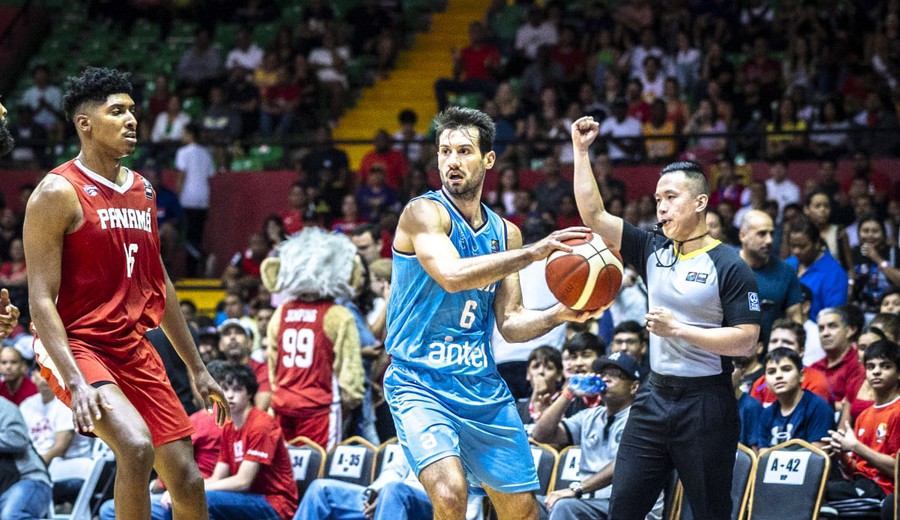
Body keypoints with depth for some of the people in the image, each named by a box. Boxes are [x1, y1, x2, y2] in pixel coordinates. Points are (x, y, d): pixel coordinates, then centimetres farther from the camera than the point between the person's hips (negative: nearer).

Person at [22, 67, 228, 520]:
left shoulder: (141, 191, 11)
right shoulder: (59, 193, -12)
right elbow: (41, 300, -16)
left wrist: (197, 368, 20)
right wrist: (76, 382, -27)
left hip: (132, 347, 7)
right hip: (76, 346, -7)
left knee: (187, 481, 5)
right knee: (137, 446, -30)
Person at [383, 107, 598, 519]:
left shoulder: (505, 233, 9)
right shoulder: (424, 212, -10)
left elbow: (510, 324, 11)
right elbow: (452, 275, -30)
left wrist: (559, 315, -9)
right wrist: (534, 252, -32)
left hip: (482, 388, 7)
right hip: (421, 384, -6)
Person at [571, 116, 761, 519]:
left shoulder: (730, 267, -9)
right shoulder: (653, 251, 7)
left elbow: (746, 340, -14)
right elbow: (593, 216, 3)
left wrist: (677, 329, -17)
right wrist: (581, 151, -2)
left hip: (706, 404, -6)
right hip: (655, 396, 6)